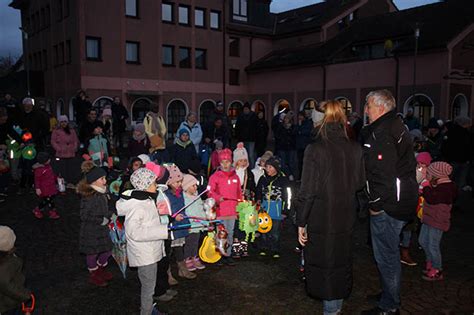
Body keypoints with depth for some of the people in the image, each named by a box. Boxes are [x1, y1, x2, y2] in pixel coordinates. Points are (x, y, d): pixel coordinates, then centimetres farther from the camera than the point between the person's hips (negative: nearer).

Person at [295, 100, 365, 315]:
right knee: (342, 261, 22)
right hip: (346, 218, 5)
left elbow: (307, 191, -16)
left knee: (323, 264, 13)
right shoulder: (355, 148, -4)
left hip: (321, 219, -5)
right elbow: (360, 183, 8)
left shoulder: (315, 149, -18)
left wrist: (301, 223, -8)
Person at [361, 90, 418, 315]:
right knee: (389, 254, 23)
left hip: (387, 206, -11)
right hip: (401, 201, 11)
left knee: (386, 256, 2)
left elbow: (383, 173, -25)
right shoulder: (395, 127, 14)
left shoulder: (382, 133, -19)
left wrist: (376, 204, -16)